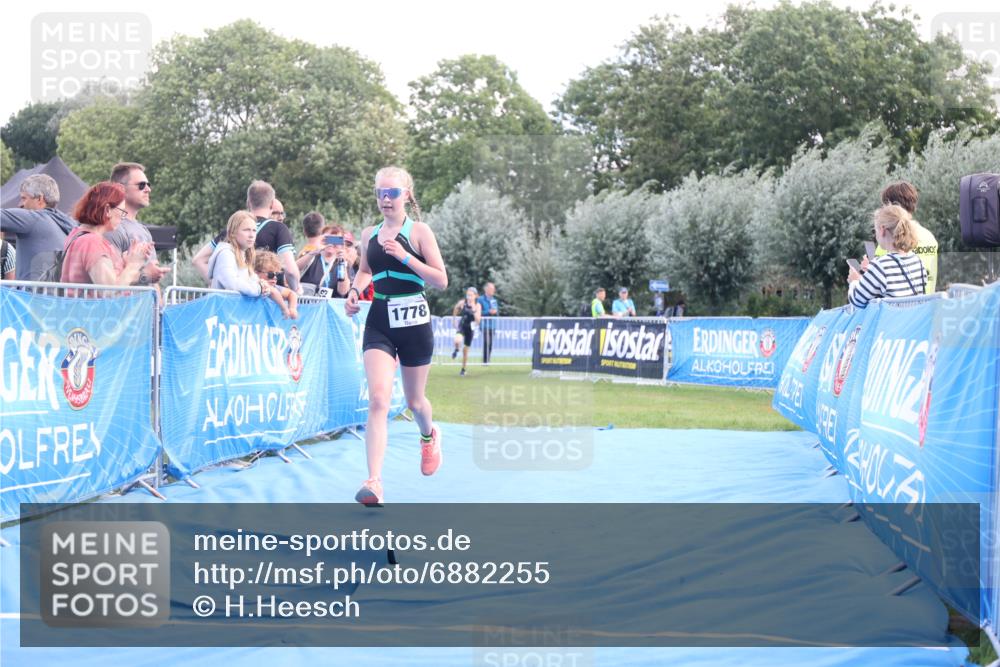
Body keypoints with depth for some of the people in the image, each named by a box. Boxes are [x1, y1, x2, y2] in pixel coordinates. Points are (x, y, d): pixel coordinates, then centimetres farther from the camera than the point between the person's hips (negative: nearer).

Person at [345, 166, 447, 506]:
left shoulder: (419, 231, -4)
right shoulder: (369, 234, 8)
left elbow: (441, 280, -9)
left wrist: (405, 256, -19)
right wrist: (354, 292, 5)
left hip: (413, 321, -2)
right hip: (379, 322, 2)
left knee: (414, 400, 14)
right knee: (378, 399, -16)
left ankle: (429, 436, 51)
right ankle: (374, 482, -23)